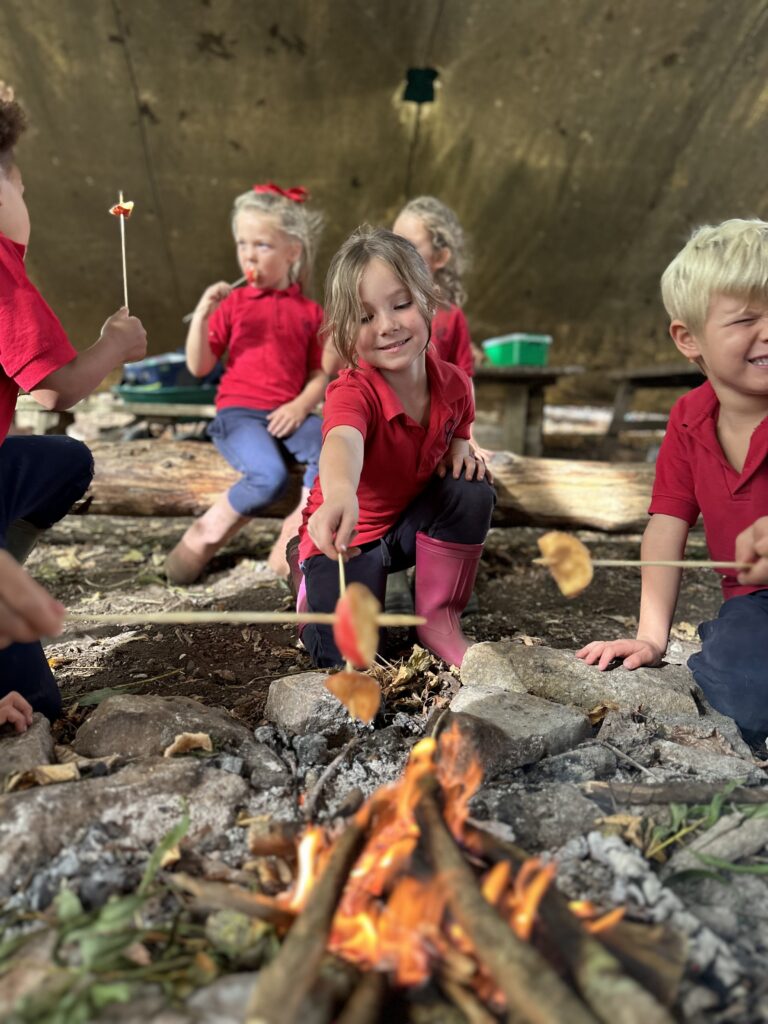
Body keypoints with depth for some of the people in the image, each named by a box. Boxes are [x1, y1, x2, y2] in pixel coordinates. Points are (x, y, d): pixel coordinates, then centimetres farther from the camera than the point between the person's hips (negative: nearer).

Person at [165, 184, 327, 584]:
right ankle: (204, 535, -6)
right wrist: (202, 314, -9)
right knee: (270, 476, -31)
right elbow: (198, 367, 3)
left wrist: (301, 406, -11)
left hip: (286, 415, 2)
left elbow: (320, 373, 8)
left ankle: (293, 536, -14)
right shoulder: (232, 303, 8)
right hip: (238, 413, -2)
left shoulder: (309, 311, 11)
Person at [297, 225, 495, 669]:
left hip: (415, 520, 5)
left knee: (473, 491, -24)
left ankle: (440, 619, -6)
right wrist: (339, 494, -77)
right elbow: (343, 441, -54)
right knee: (345, 655, -17)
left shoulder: (453, 384, -11)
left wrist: (460, 450, -14)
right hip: (349, 535, -4)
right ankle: (313, 585, 19)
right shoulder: (352, 393, -30)